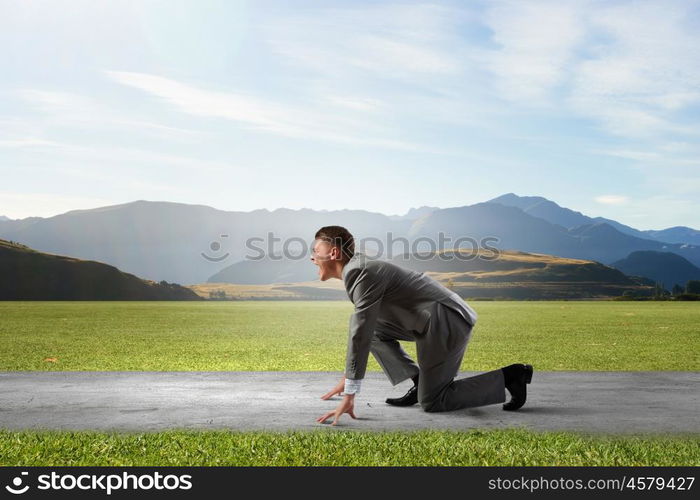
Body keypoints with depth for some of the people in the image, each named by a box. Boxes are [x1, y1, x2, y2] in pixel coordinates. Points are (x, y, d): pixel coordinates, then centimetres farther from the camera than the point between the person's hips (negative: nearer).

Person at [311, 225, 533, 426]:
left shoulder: (363, 273, -19)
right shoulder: (356, 270, 13)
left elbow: (361, 336, -24)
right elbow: (359, 328, 23)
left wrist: (349, 395, -22)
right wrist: (347, 378, 27)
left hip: (446, 323, -10)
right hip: (435, 320, 10)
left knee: (431, 403, 0)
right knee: (366, 325, 10)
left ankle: (509, 376, 4)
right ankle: (419, 381, 8)